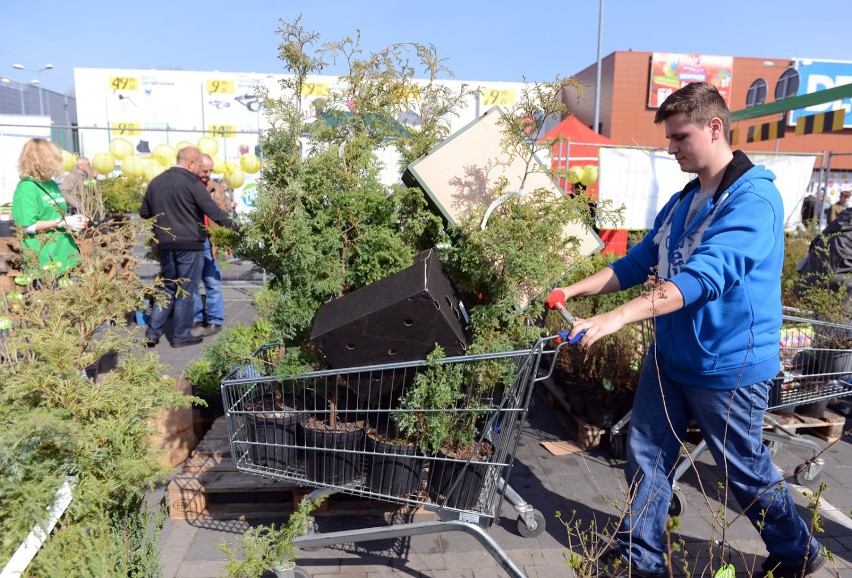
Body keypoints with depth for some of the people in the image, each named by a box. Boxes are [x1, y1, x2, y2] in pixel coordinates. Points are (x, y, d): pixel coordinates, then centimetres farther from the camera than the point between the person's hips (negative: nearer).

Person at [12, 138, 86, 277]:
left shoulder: (52, 184, 13)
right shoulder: (26, 187, -11)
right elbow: (28, 226, -16)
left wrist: (72, 220, 5)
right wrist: (62, 222, -18)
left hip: (65, 253, 8)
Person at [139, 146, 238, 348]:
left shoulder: (155, 182, 11)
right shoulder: (191, 182, -10)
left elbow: (144, 212, 17)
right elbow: (211, 209, -16)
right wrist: (232, 226, -10)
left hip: (165, 244, 6)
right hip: (189, 244, -6)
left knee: (168, 288, 17)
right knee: (186, 290, 4)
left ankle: (152, 333, 15)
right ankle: (181, 335, 12)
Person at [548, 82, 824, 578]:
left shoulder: (753, 199, -19)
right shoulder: (683, 200, 7)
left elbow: (703, 276, -32)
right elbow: (640, 261, 10)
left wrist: (617, 317, -41)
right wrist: (575, 290, -2)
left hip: (728, 365, -7)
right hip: (670, 356, 7)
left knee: (747, 472, 13)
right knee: (647, 456, 10)